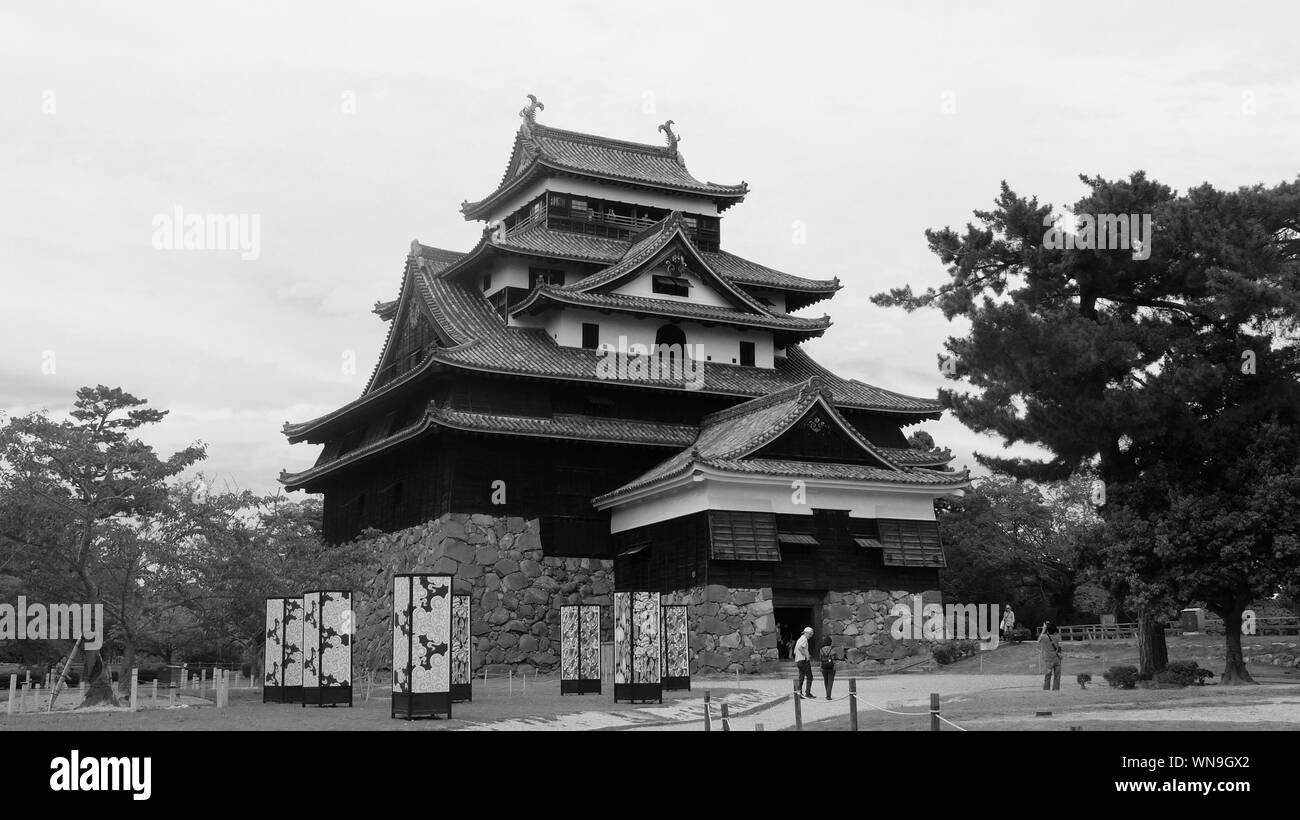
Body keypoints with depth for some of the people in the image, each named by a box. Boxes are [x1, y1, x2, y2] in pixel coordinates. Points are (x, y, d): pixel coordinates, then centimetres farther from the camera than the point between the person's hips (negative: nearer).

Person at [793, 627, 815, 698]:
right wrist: (806, 655, -20)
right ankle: (808, 693, -7)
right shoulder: (804, 639, -8)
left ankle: (799, 692, 6)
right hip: (804, 660, -9)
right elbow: (800, 647, -27)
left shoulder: (799, 639, 22)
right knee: (809, 677, -4)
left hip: (798, 660, 9)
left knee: (801, 677, 11)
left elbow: (795, 652, 24)